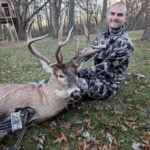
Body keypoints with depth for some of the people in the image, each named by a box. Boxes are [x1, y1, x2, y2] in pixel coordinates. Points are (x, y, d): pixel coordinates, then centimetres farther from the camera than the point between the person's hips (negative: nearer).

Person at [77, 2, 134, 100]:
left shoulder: (125, 44, -19)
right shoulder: (103, 37, 4)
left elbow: (106, 67, -24)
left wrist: (79, 72, -26)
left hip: (108, 84, -7)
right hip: (96, 76, 7)